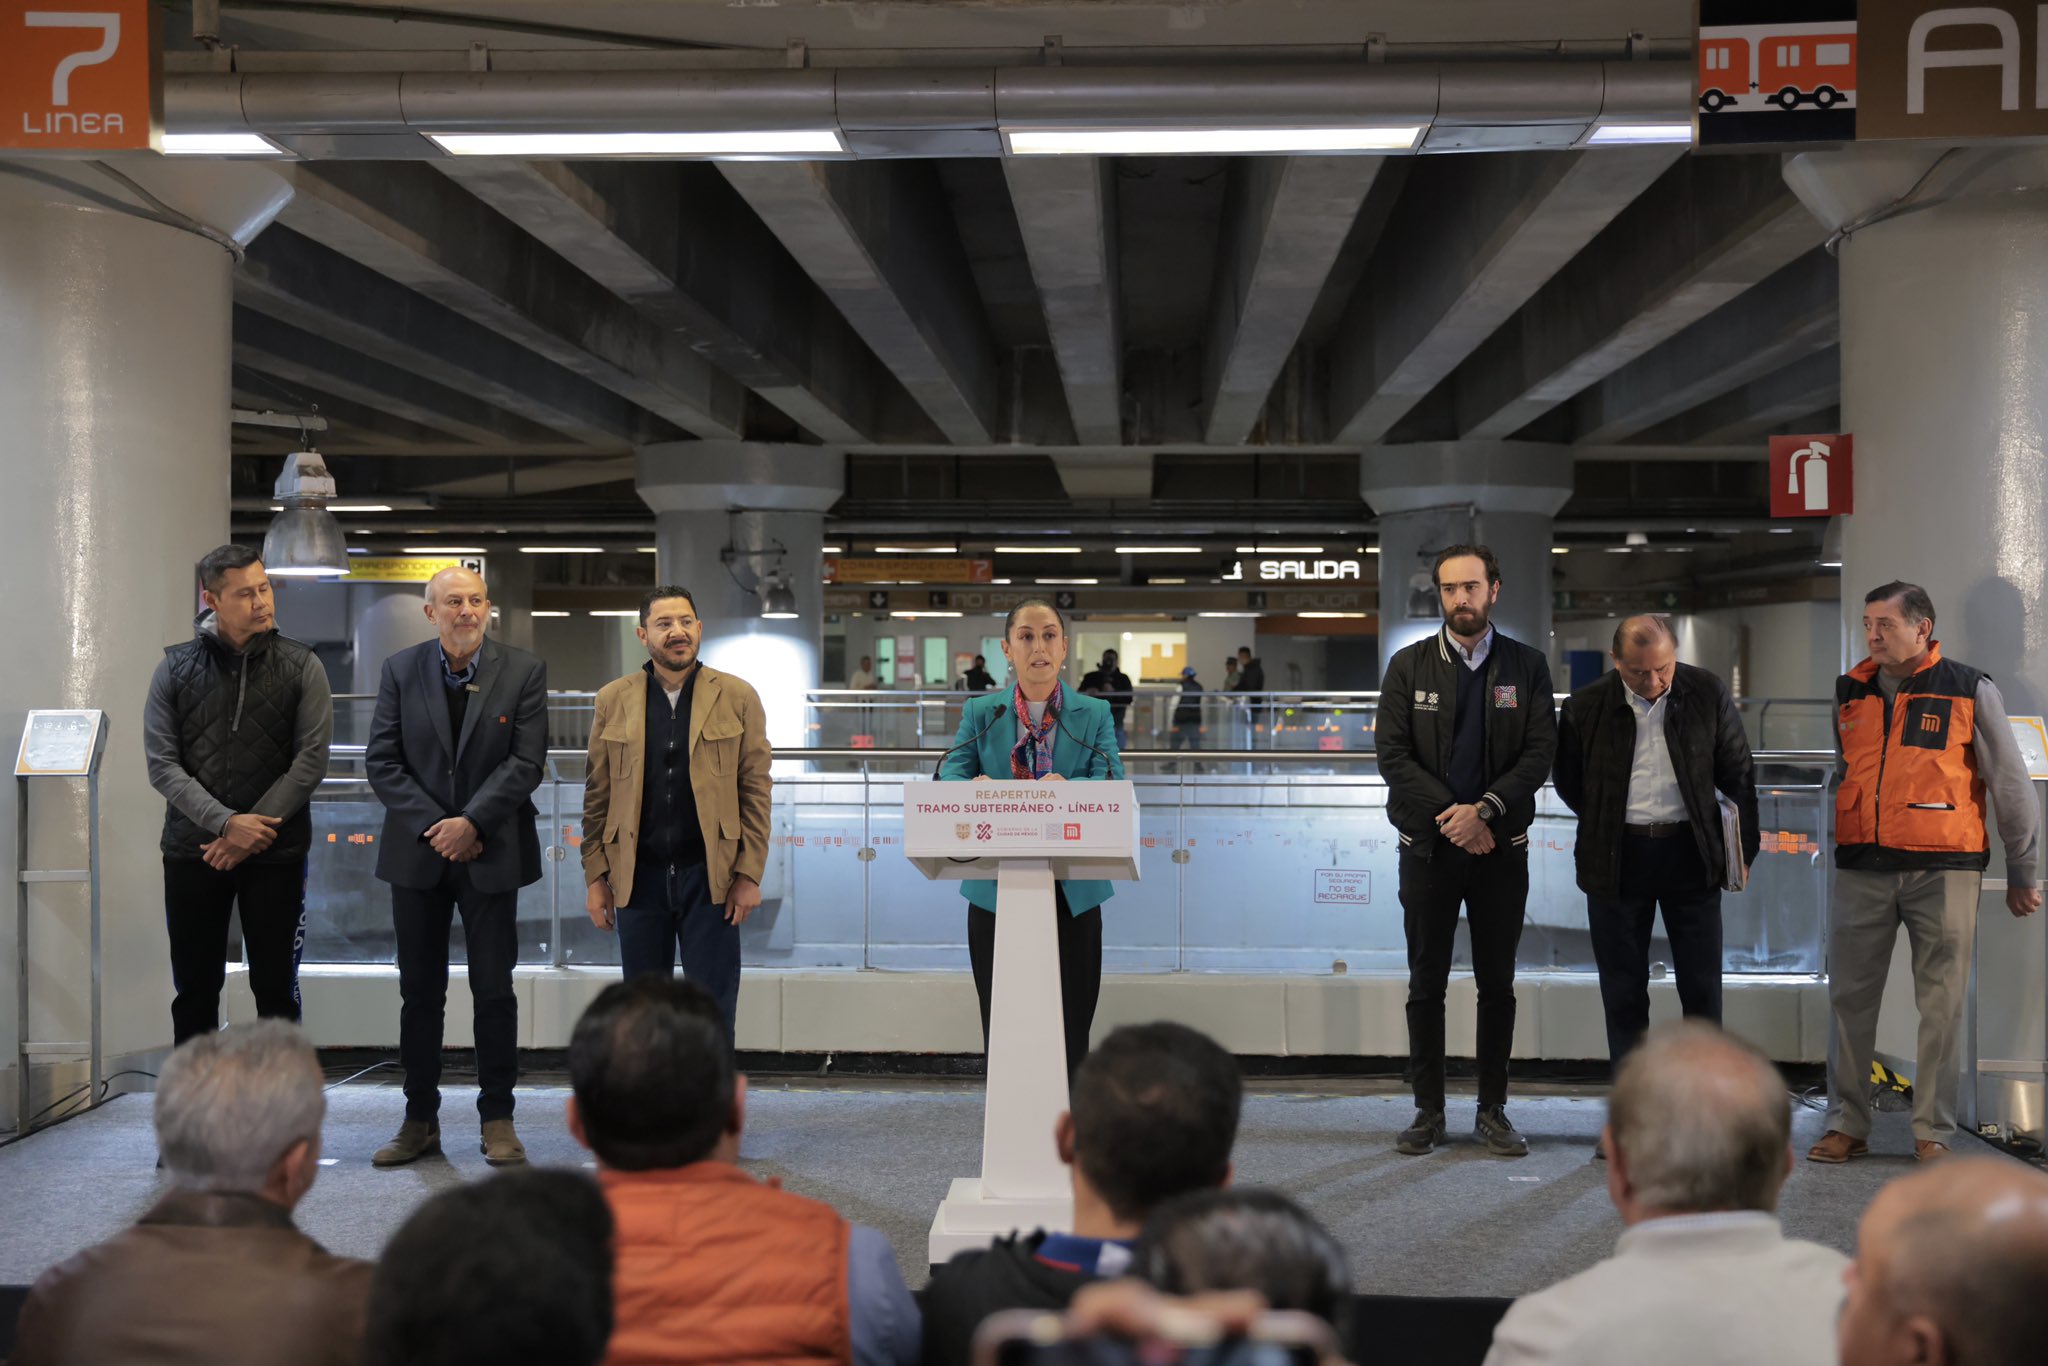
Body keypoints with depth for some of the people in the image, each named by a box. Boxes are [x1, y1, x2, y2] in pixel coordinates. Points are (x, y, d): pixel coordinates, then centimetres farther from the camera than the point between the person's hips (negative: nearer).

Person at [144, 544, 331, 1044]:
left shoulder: (301, 666, -1)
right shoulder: (175, 668, 2)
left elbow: (311, 761, -6)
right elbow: (162, 764, -3)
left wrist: (251, 832, -13)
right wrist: (225, 823, -15)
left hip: (276, 853, -1)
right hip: (192, 851, 1)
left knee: (276, 990, 5)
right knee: (195, 990, 9)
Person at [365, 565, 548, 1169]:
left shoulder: (524, 672, 0)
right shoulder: (401, 670, 5)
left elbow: (526, 762, -6)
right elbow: (380, 761, 1)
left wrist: (471, 823, -15)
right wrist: (432, 826, -9)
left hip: (491, 852, -2)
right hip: (418, 850, 2)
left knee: (494, 989, 2)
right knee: (420, 991, 8)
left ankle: (498, 1119, 12)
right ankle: (420, 1120, 17)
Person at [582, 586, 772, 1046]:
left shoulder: (737, 697, 1)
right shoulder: (613, 701, 6)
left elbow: (755, 790, 0)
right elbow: (597, 796, 7)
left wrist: (749, 875, -6)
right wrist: (595, 877, 2)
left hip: (710, 875, -2)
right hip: (638, 877, 2)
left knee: (713, 1011, 2)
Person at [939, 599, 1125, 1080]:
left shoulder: (1094, 714, 7)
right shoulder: (980, 713, 9)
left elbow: (1111, 782, -7)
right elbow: (951, 774, -5)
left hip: (1072, 891, 0)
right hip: (996, 891, 0)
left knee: (1069, 1030, 3)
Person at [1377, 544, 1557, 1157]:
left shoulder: (1527, 666, 4)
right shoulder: (1408, 665, 3)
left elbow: (1541, 753, -4)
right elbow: (1392, 755, -3)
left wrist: (1484, 811, -17)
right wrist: (1450, 815, -14)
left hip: (1500, 845, 0)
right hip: (1428, 846, 0)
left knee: (1497, 985, 7)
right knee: (1426, 985, 4)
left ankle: (1493, 1111, 16)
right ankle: (1428, 1112, 13)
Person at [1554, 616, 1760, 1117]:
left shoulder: (1708, 693, -2)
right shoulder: (1586, 705, -4)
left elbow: (1738, 773, 6)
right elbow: (1569, 783, 10)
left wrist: (1745, 848, 4)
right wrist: (1607, 827, 7)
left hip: (1690, 853, 0)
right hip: (1617, 859, 0)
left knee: (1702, 990, 3)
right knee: (1623, 993, 6)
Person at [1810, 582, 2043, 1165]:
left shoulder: (1969, 691, 1)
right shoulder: (1849, 693, 11)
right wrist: (1837, 843, 16)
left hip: (1942, 870, -3)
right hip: (1862, 870, 3)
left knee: (1941, 1005, 1)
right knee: (1850, 999, 3)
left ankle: (1933, 1132, 10)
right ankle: (1845, 1125, 11)